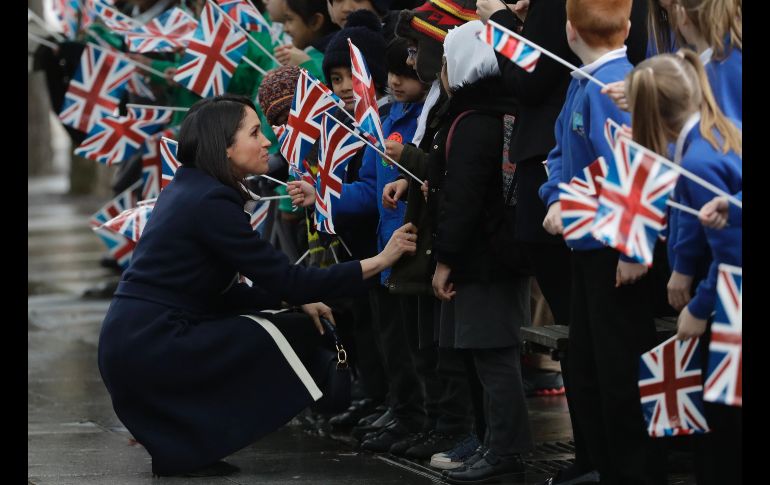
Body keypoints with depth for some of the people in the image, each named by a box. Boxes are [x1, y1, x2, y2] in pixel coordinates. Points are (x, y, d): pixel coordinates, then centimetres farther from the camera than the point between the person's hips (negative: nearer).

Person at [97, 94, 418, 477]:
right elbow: (284, 279, -15)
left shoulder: (185, 188, 14)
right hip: (149, 348, -9)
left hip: (135, 341, 9)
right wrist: (380, 260, -13)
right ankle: (184, 446, -3)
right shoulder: (212, 201, -15)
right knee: (293, 335, -7)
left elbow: (218, 293, 16)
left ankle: (174, 439, 10)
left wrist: (298, 300, 7)